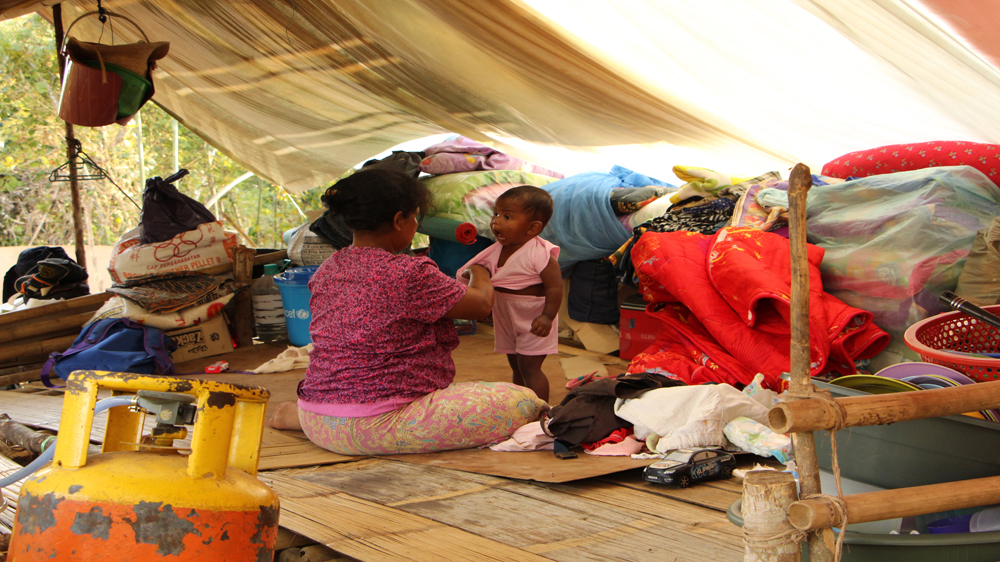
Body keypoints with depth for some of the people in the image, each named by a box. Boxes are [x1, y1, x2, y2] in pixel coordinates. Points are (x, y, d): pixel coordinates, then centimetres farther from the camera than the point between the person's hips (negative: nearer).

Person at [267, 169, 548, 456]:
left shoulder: (326, 271, 6)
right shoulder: (410, 274, -17)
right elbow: (482, 304, -1)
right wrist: (480, 273, 20)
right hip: (378, 427, -10)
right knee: (524, 402, -11)